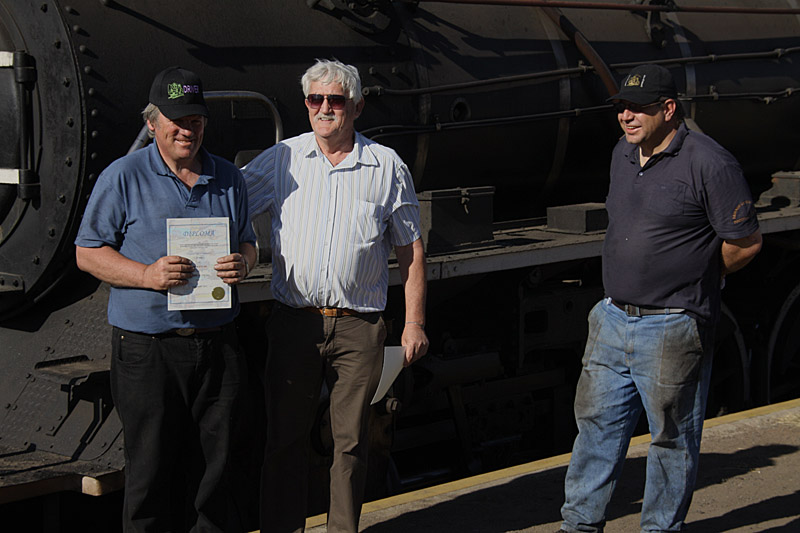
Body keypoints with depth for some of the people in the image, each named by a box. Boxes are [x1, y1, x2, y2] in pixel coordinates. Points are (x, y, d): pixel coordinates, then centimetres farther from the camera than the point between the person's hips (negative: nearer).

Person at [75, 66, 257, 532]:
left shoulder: (229, 178, 13)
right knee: (151, 471, 0)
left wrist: (242, 263, -2)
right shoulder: (124, 176, -1)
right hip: (148, 349, -4)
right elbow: (88, 252, 0)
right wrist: (146, 274, -16)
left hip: (217, 343, 4)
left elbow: (247, 242, 23)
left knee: (212, 468, 7)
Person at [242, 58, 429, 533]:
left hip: (359, 328, -1)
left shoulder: (387, 166, 4)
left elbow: (411, 249, 8)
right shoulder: (282, 160, 5)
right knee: (285, 436, 7)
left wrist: (414, 322, 3)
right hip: (293, 321, 1)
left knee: (350, 440, 6)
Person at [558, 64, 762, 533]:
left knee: (673, 437, 6)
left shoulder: (709, 163, -14)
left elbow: (746, 242, -11)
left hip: (673, 330, -7)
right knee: (597, 423, 13)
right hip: (613, 319, 7)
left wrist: (694, 280, 1)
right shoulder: (623, 154, 9)